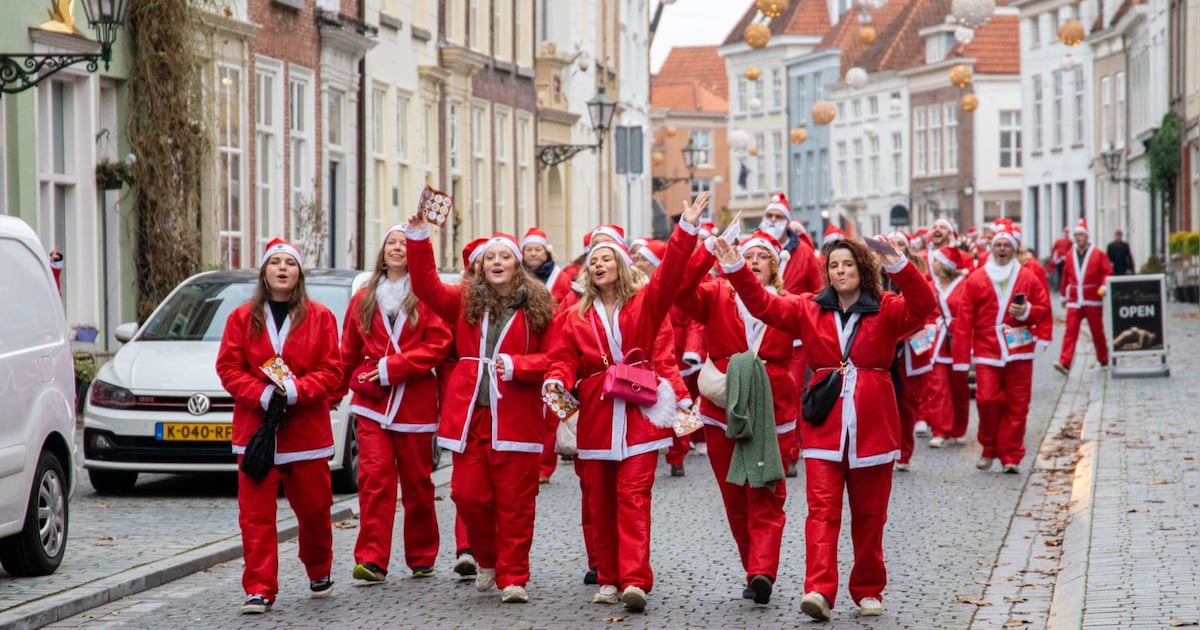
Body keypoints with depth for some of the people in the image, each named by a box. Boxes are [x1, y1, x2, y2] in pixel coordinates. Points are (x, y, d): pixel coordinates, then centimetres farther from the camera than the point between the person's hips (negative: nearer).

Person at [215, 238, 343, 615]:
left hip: (306, 430, 0)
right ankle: (259, 590, -3)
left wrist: (295, 391, -15)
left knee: (314, 508, 8)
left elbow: (331, 371, -1)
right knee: (256, 513, -5)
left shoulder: (320, 318, 4)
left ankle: (319, 571, 33)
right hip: (256, 430, 0)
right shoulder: (242, 318, 6)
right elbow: (228, 368, 1)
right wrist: (263, 395, -14)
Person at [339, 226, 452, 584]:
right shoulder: (364, 300, 13)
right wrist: (361, 379, 5)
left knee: (417, 482, 6)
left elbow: (438, 346, -8)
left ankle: (421, 558, 19)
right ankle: (371, 560, -16)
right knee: (374, 477, -11)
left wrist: (392, 367, -13)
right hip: (373, 403, 2)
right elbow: (349, 352, 18)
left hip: (415, 403, -2)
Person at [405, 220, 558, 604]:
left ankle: (512, 578, 4)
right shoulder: (465, 304, 11)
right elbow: (426, 285, 2)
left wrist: (517, 365, -17)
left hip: (516, 418, -3)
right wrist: (418, 239, -8)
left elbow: (552, 359, -1)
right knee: (469, 494, 1)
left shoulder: (538, 308, 2)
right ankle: (488, 560, 24)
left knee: (514, 501, -2)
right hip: (470, 415, 3)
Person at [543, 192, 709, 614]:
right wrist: (557, 381, -17)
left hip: (638, 413, -3)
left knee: (633, 498, -12)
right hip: (594, 417, 3)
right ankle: (608, 579, 14)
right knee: (599, 504, 5)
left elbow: (668, 276, -9)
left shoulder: (644, 303, 6)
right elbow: (564, 359, 6)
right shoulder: (576, 317, 13)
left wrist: (687, 230, -20)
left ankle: (635, 581, -20)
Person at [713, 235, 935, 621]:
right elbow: (762, 304, 1)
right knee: (822, 509, -11)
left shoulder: (886, 311, 2)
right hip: (824, 426, 1)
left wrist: (898, 267, -31)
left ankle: (868, 590, 21)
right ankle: (819, 591, -22)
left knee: (869, 515, 9)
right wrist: (736, 269, -13)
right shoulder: (809, 309, 8)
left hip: (872, 427, 0)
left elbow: (922, 306, -16)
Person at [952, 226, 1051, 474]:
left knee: (1017, 406, 0)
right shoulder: (975, 279, 3)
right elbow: (964, 319, -1)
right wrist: (961, 357, -7)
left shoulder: (1028, 278, 7)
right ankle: (989, 448, 11)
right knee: (987, 400, -10)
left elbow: (1044, 308, 9)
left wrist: (1027, 311, -14)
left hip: (1019, 351, 1)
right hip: (986, 351, -1)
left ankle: (1011, 456, 7)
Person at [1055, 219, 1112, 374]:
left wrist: (1104, 286, -20)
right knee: (1070, 331, -10)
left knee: (1097, 332, 10)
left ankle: (1103, 359, 27)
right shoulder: (1070, 256, 9)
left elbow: (1108, 272, -3)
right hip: (1074, 302, 2)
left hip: (1093, 301, -2)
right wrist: (1064, 296, 21)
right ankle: (1065, 363, -18)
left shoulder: (1098, 255, 0)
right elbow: (1066, 276, 16)